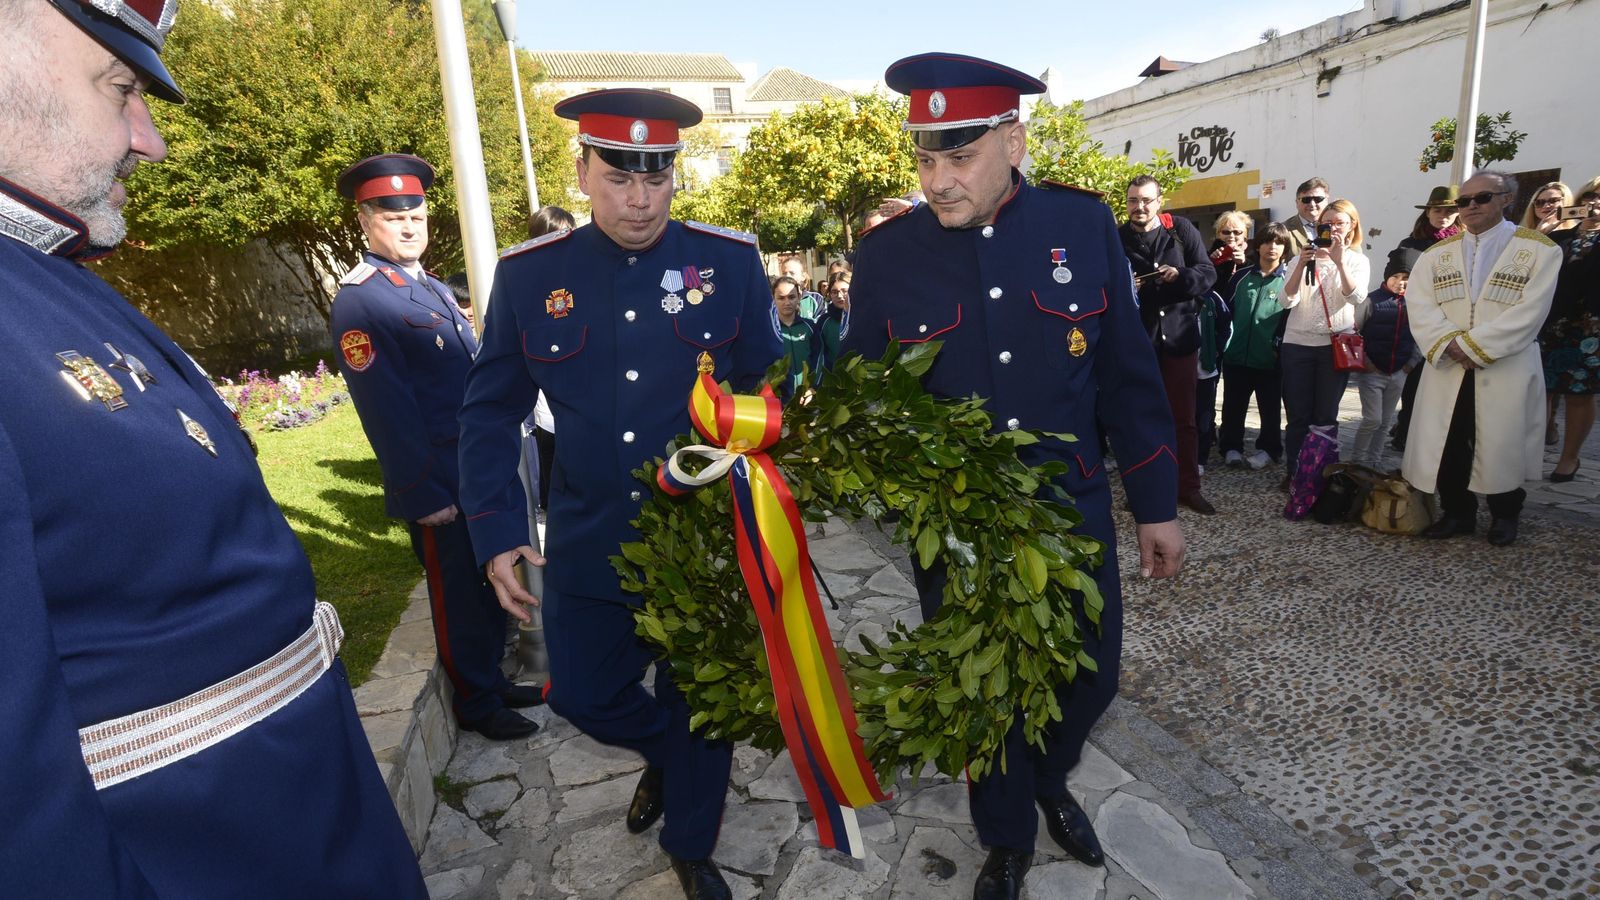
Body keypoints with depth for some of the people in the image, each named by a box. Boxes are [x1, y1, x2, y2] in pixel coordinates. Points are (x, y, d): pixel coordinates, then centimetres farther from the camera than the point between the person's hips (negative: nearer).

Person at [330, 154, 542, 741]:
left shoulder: (434, 288, 13)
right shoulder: (359, 301, -14)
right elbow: (385, 410, -18)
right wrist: (424, 496, -19)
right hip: (438, 487, -8)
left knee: (488, 585, 18)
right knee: (459, 596, 7)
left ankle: (493, 679, 36)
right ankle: (477, 704, 25)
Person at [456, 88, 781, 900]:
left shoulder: (731, 260, -7)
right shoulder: (530, 275, -5)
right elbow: (489, 414, 1)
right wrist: (497, 534, -7)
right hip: (589, 547, 2)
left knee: (701, 703, 15)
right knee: (582, 693, 17)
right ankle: (666, 752, 53)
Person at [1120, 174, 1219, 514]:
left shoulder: (1181, 230, 1)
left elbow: (1207, 272, -1)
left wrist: (1181, 276, -20)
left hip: (1180, 334, 1)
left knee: (1184, 416, 8)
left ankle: (1188, 486, 19)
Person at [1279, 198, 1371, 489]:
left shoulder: (1358, 261, 7)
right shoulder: (1304, 258, 6)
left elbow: (1356, 297, -12)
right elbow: (1287, 301, -5)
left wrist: (1339, 261, -21)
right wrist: (1302, 264, -17)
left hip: (1335, 344, 0)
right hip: (1297, 344, 0)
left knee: (1326, 416, 5)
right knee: (1298, 415, 1)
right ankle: (1294, 472, 12)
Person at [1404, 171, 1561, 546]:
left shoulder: (1540, 250, -1)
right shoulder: (1436, 254, 10)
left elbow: (1528, 313, -11)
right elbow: (1420, 307, -3)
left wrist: (1470, 344, -19)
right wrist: (1451, 346, -17)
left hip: (1506, 371, -2)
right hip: (1447, 369, 3)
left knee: (1501, 445, 6)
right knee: (1447, 445, 4)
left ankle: (1504, 516, 25)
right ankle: (1457, 514, 20)